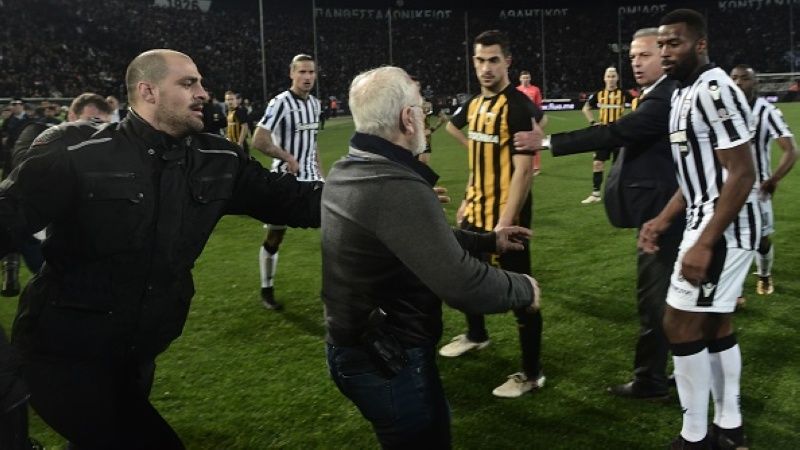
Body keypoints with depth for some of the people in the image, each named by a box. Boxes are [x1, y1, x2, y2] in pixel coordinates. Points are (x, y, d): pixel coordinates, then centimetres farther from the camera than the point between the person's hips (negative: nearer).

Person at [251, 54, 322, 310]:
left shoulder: (315, 103, 9)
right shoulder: (281, 103, -16)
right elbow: (258, 141, -21)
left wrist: (320, 170, 14)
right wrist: (288, 157, -16)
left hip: (310, 177, 7)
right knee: (275, 236, 4)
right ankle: (267, 290, 19)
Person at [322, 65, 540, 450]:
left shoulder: (345, 173, 2)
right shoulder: (397, 188, -30)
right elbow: (461, 284, -29)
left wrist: (486, 240, 22)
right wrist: (524, 289, -10)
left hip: (352, 347, 10)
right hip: (389, 362, -9)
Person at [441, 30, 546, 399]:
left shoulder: (518, 107, -17)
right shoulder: (474, 104, 8)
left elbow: (524, 169, -23)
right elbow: (453, 127, 27)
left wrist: (506, 222, -28)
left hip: (505, 216, -9)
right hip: (475, 211, 9)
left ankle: (531, 373, 13)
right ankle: (476, 335, 50)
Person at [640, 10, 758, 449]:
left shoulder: (714, 90, -18)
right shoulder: (685, 93, 13)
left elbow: (741, 175, -22)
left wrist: (704, 244, -24)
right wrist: (662, 220, 15)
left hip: (723, 228, -10)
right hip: (707, 222, 10)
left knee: (681, 325, -4)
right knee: (715, 325, 15)